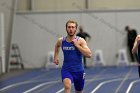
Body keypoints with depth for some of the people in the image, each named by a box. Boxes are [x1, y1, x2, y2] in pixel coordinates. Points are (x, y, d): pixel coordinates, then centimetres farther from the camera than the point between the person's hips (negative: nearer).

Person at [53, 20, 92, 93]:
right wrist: (56, 57, 17)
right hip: (66, 70, 0)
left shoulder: (80, 41, -9)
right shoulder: (61, 40, -1)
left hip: (78, 70, 0)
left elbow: (89, 55, -20)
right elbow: (57, 46, 26)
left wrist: (77, 45, -22)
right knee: (67, 86, -30)